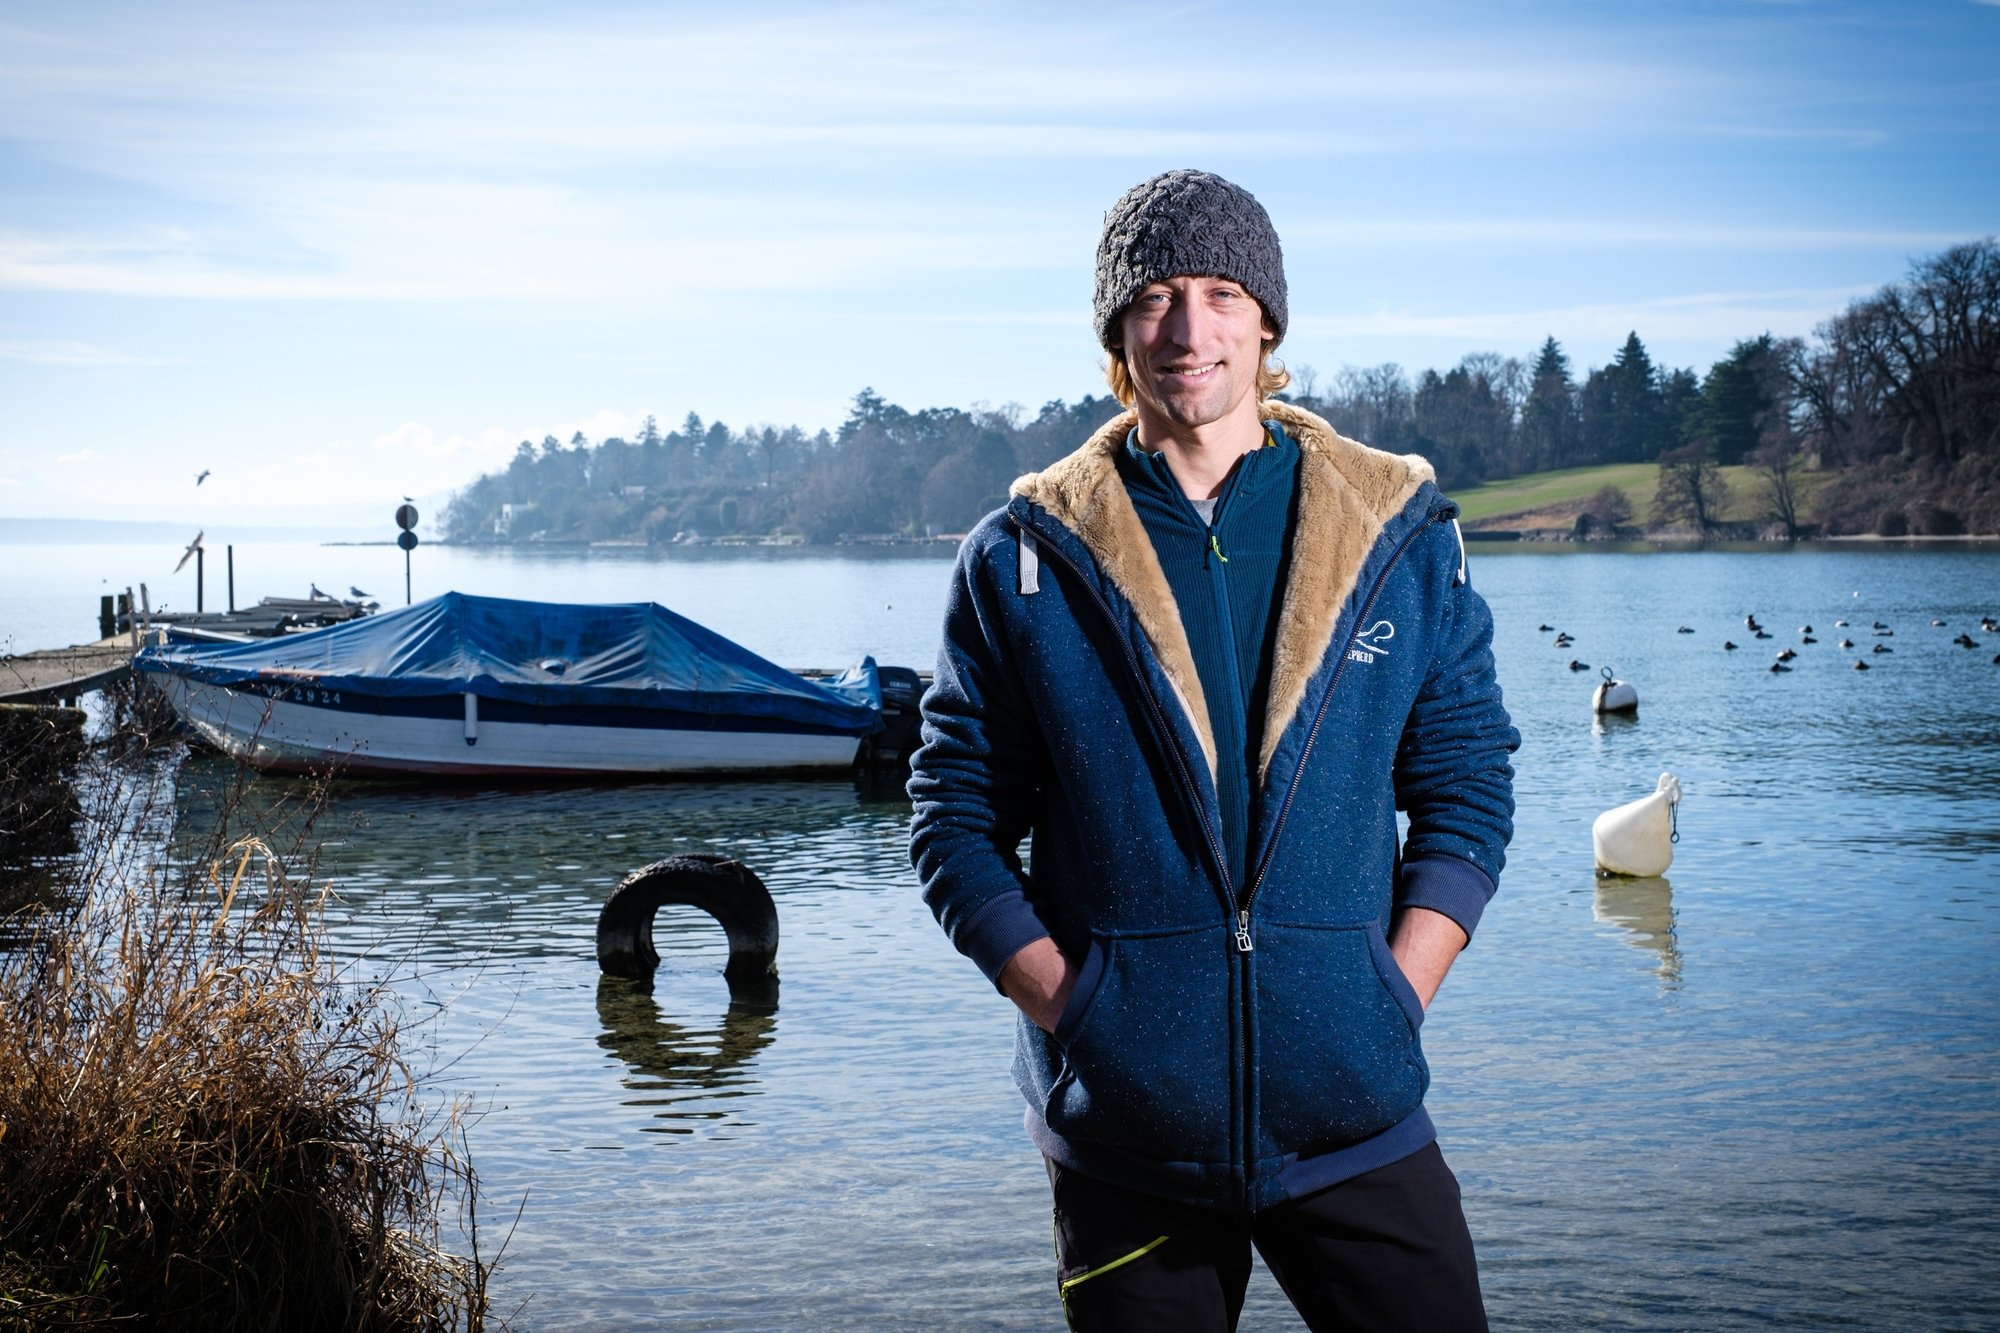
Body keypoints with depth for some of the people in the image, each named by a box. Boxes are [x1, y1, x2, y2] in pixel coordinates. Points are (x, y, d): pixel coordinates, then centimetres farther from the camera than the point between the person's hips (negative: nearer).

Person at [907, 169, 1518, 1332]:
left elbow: (1467, 789, 8)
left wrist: (1392, 1001, -4)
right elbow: (958, 819, 3)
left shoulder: (1402, 537, 5)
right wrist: (1070, 1008, -8)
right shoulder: (1025, 560, 1)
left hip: (1355, 1115, 1)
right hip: (1122, 1132, -1)